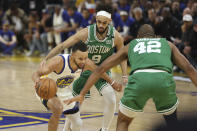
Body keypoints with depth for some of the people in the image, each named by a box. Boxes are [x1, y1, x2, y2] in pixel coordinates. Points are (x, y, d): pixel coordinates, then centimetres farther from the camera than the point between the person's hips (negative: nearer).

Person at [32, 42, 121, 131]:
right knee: (58, 109, -38)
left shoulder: (87, 64, -23)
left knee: (77, 124, 12)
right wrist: (37, 80, -63)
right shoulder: (59, 62, -38)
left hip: (65, 93, 6)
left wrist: (112, 83, 13)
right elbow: (36, 74, -39)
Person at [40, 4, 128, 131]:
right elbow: (63, 45, -21)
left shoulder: (116, 37, -20)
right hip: (84, 69, 1)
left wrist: (125, 76, -10)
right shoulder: (86, 33, -25)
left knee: (111, 98, -24)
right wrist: (46, 59, -29)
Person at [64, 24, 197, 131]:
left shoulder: (130, 45, 35)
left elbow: (101, 68, 31)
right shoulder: (167, 44, 36)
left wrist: (82, 94, 32)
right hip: (164, 79, 0)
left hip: (139, 79, 0)